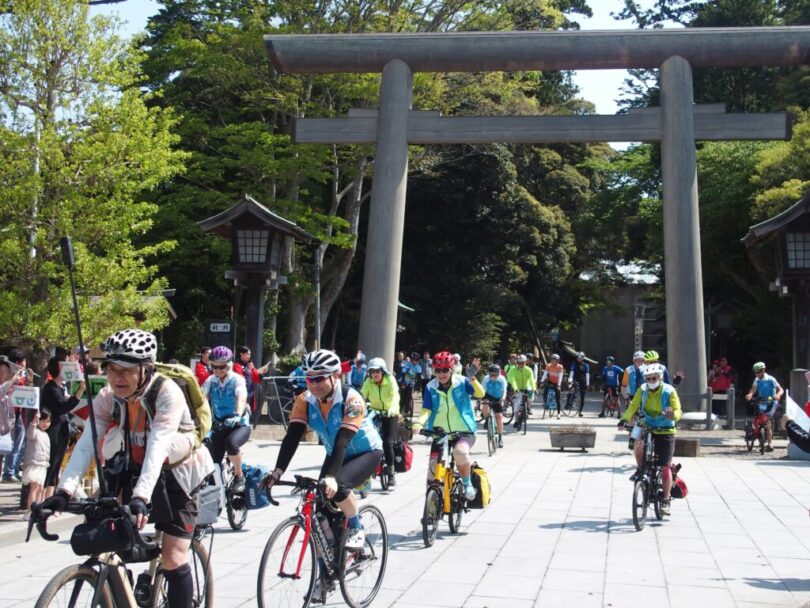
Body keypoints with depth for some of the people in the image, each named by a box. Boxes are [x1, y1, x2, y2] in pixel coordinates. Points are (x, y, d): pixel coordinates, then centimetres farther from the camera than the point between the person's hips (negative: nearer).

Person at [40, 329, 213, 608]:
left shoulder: (167, 393, -28)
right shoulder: (107, 397, -12)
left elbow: (157, 448, -38)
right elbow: (86, 444, -22)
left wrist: (141, 496, -50)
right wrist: (64, 491, -35)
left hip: (177, 474, -5)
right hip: (135, 470, 5)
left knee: (173, 558, -9)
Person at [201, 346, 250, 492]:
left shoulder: (237, 379, -12)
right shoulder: (210, 381, 0)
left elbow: (241, 398, -30)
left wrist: (237, 416, -50)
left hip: (240, 425, -4)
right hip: (218, 427, 4)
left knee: (231, 442, -35)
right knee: (213, 462, -7)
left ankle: (239, 476, -14)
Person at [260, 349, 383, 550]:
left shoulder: (351, 399, -30)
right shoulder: (304, 401, -15)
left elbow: (343, 440, -39)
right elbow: (292, 437, -23)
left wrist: (331, 477, -51)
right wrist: (277, 471, -37)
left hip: (366, 452, -5)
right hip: (336, 455, 5)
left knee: (337, 487, -32)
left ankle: (356, 529, -5)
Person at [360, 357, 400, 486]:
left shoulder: (390, 380, -20)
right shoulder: (368, 382, -12)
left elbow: (395, 396, -33)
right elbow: (362, 395, -23)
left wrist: (392, 409, -53)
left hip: (390, 414, -3)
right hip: (374, 413, 3)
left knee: (388, 442, -13)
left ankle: (391, 472, 1)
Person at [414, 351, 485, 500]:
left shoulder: (462, 382, -6)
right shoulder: (431, 387, -1)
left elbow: (480, 394, -20)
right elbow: (426, 410, -6)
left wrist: (472, 378, -39)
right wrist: (419, 423, -26)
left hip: (463, 432, -3)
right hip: (440, 432, 3)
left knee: (460, 451, -33)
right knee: (433, 466, -7)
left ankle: (467, 483, -7)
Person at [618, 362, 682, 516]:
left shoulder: (669, 391, -14)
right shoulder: (643, 389, -6)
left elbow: (678, 411, -17)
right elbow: (633, 406, -7)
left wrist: (672, 415, -41)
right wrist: (624, 419, -25)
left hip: (665, 431, -2)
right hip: (647, 427, 2)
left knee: (665, 467, -2)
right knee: (638, 445, -31)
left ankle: (666, 501, 8)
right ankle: (641, 469, -1)